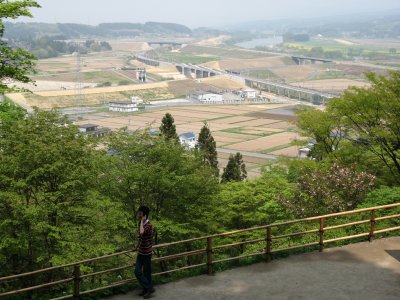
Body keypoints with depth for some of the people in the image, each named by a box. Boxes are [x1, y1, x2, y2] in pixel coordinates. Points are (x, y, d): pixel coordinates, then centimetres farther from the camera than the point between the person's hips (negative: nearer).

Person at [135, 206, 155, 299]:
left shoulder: (148, 225, -22)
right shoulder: (140, 223, 4)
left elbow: (142, 233, -43)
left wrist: (142, 221, -32)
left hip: (147, 252, -8)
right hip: (140, 252, 8)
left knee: (147, 272, 3)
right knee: (137, 271, 6)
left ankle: (149, 288, 17)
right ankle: (147, 289, 17)